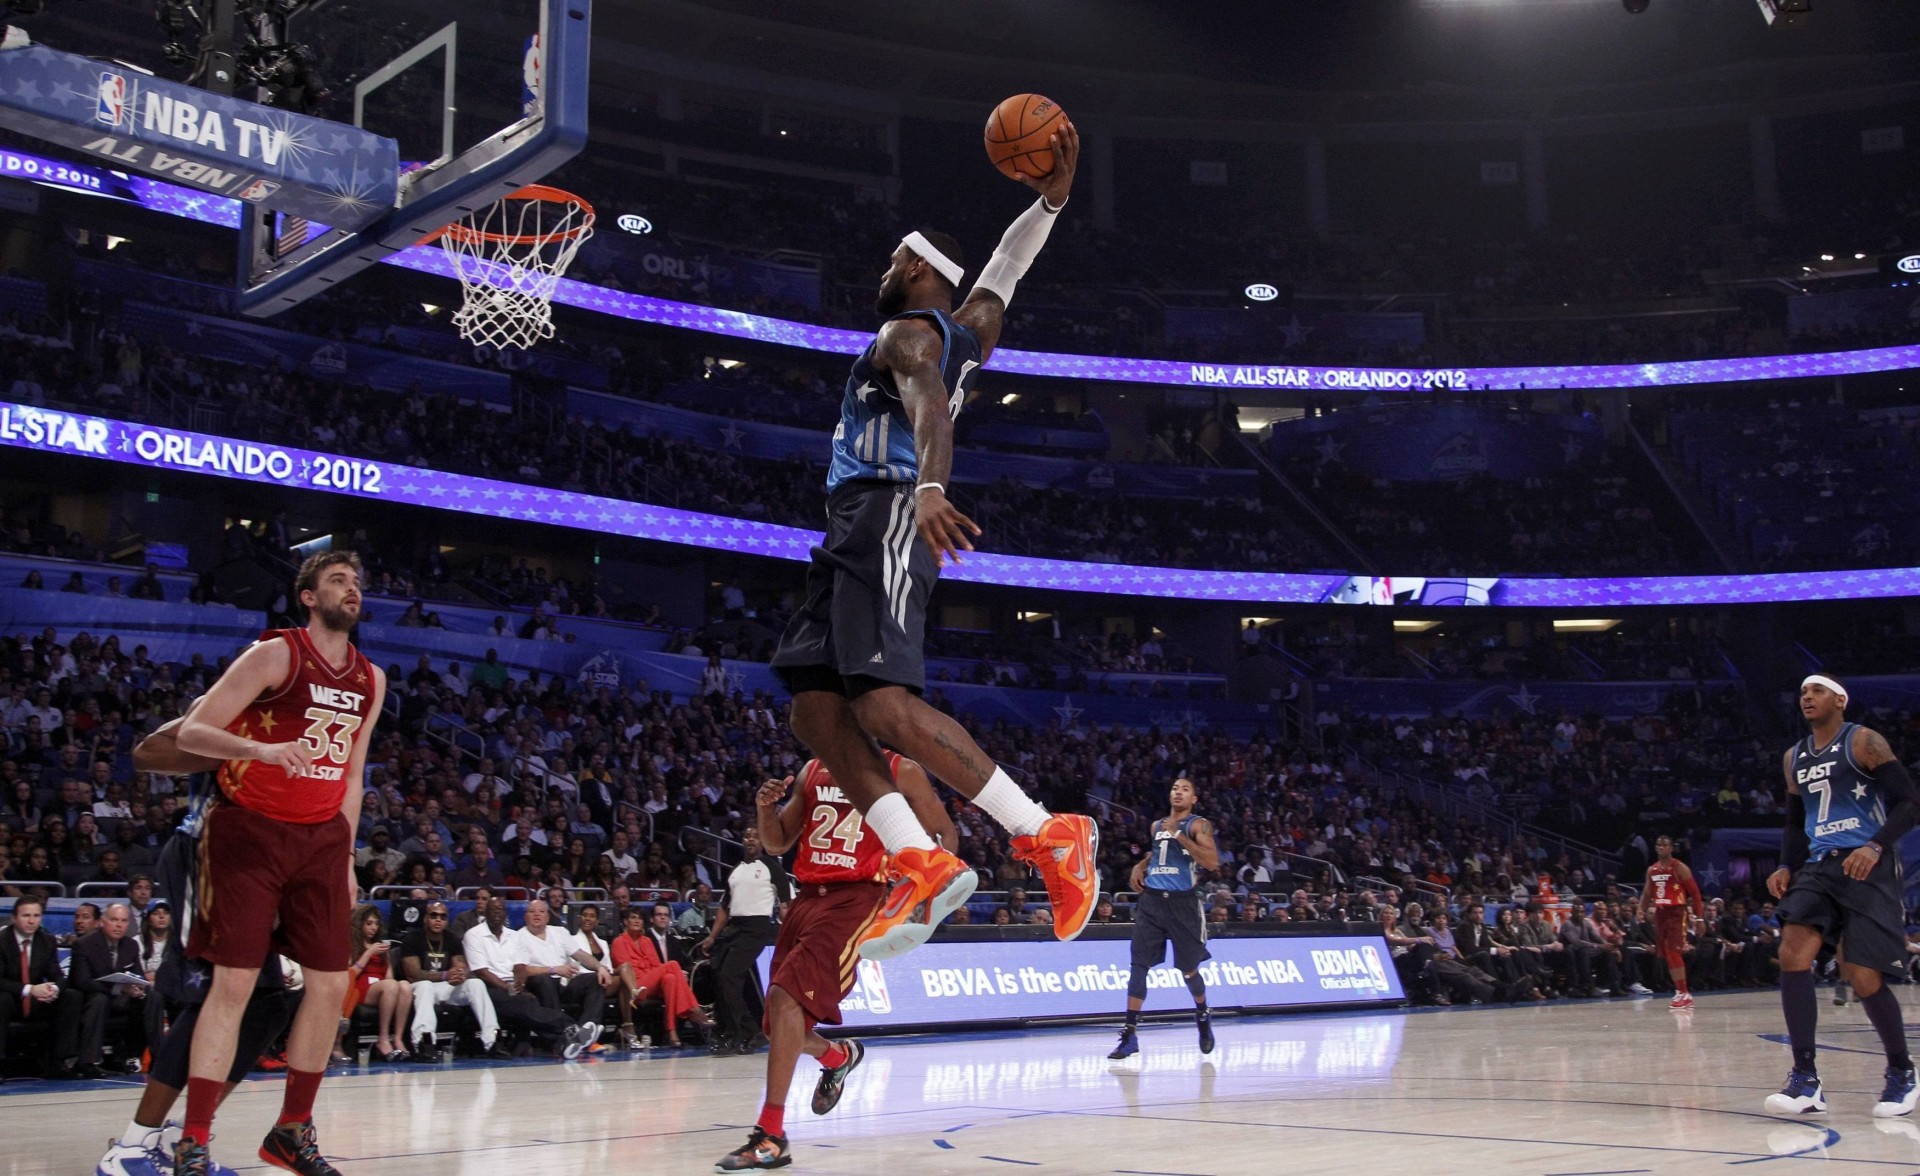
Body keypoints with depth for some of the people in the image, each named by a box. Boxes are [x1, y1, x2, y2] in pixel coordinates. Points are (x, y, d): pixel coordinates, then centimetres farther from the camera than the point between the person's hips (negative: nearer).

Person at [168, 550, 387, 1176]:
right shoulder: (275, 654, -9)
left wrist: (345, 857, 13)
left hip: (321, 838, 6)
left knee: (332, 984, 3)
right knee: (234, 982, -9)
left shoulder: (371, 679, 10)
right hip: (250, 830, -6)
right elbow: (191, 733, -12)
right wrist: (262, 749, -30)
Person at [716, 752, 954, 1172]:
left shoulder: (900, 771, 1)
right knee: (783, 1023, 8)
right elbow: (777, 843, 18)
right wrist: (765, 807, -2)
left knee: (785, 997, -24)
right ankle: (838, 1056, 43)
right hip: (809, 896, 7)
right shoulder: (813, 771, 15)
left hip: (856, 898, -6)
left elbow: (945, 834, 6)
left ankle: (771, 1137, -21)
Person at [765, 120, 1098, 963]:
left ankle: (1048, 834, -22)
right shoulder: (966, 331, 26)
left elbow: (931, 408, -23)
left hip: (887, 518, -10)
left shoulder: (911, 332, -3)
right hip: (858, 531, 10)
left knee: (884, 704, -24)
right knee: (816, 710, 1)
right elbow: (1004, 268, 41)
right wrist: (1048, 202, 31)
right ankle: (922, 864, -6)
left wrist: (930, 491, -40)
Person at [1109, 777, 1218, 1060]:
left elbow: (1212, 862, -18)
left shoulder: (1199, 825, -3)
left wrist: (1178, 835, -21)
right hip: (1151, 901, 4)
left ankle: (1203, 1017, 37)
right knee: (1138, 965, -7)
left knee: (1188, 969, 8)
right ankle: (1130, 1034, -6)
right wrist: (1141, 865, 12)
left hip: (1183, 902, -4)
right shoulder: (1157, 826, 14)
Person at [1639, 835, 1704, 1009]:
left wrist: (1699, 915, -11)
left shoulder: (1680, 868, -6)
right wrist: (1642, 911, 6)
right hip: (1659, 913, 7)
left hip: (1676, 912, -7)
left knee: (1674, 952, -15)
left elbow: (1694, 891, -6)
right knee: (1666, 954, 6)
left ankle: (1684, 994, -12)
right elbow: (1647, 893, 20)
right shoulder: (1651, 870, 13)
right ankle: (1680, 992, 14)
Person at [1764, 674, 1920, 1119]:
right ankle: (1806, 1080, -14)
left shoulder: (1864, 742, -4)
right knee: (1792, 954, -15)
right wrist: (1786, 867, 6)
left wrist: (1877, 846, -24)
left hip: (1867, 865, -5)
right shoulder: (1794, 758, 15)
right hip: (1820, 866, 6)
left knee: (1864, 977, -7)